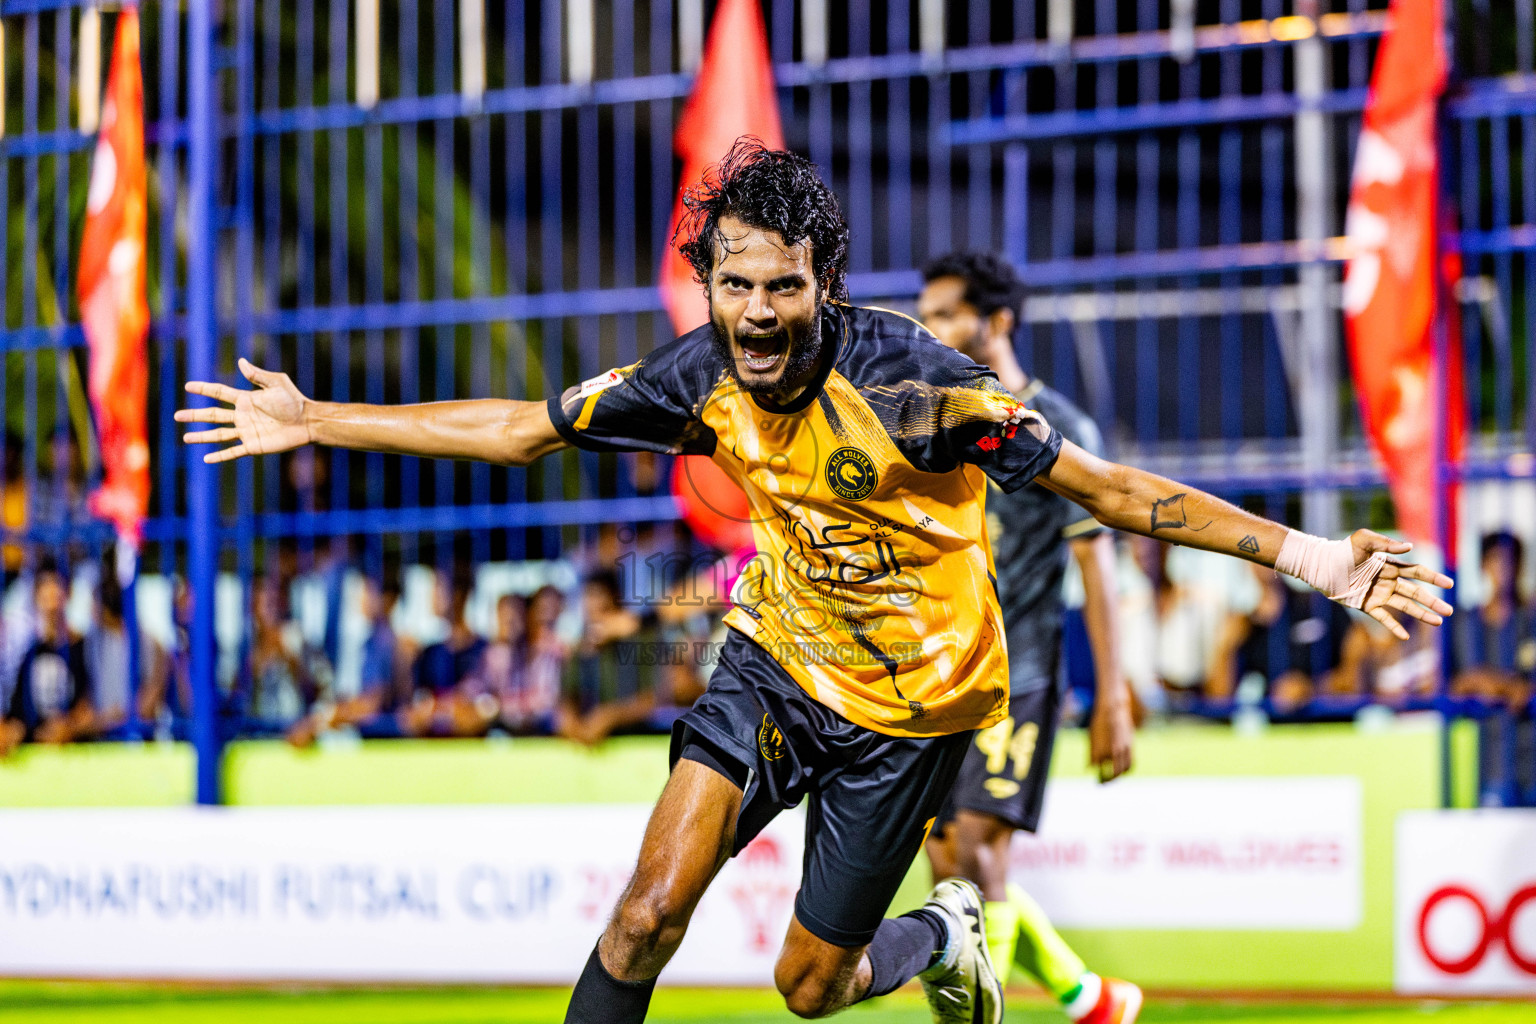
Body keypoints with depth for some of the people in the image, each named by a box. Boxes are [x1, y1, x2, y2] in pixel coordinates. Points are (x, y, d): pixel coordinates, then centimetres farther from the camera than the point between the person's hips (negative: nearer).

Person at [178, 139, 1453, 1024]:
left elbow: (1104, 484, -23)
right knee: (651, 910, -18)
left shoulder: (911, 381, -27)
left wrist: (1301, 554, -30)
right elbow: (522, 427, 1)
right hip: (779, 657, 3)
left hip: (910, 704, -3)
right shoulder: (703, 374, -13)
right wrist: (317, 424, 3)